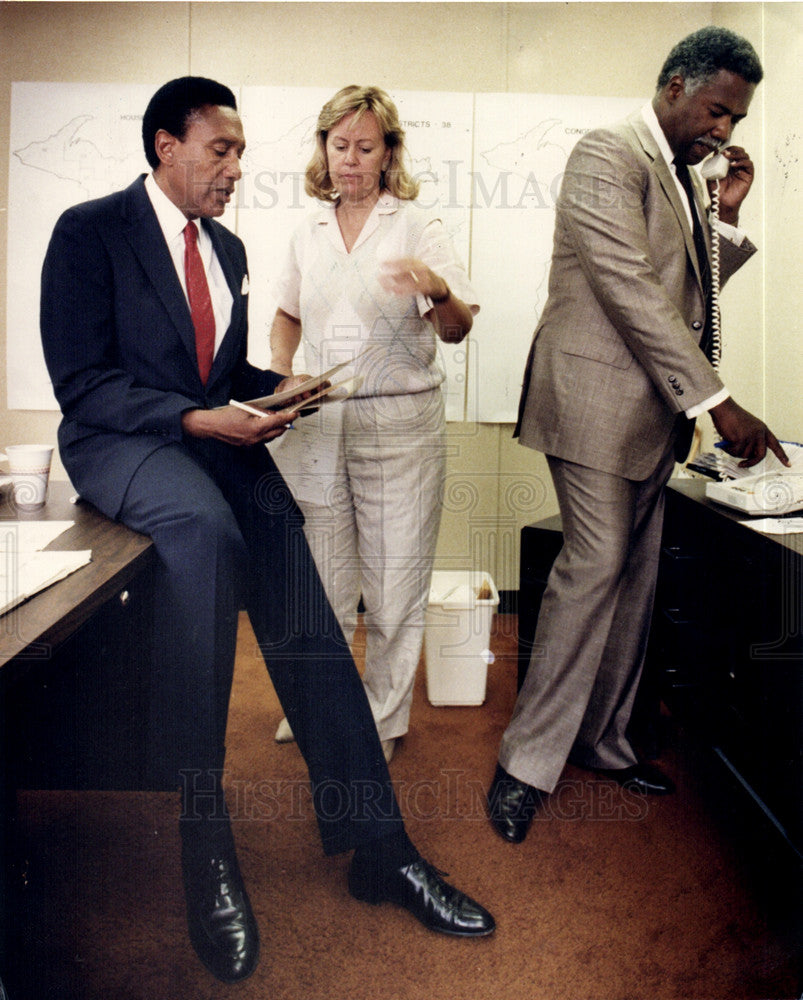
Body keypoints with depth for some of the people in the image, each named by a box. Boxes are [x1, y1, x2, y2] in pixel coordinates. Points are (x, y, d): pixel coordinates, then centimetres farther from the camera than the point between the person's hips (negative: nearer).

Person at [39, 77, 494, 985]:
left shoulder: (227, 248, 19)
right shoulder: (90, 232, -2)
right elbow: (82, 382, -10)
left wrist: (274, 391, 1)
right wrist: (197, 418, -22)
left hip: (216, 439, 6)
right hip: (120, 441, -5)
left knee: (304, 618, -15)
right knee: (207, 528, -39)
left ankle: (378, 847, -9)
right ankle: (204, 836, -25)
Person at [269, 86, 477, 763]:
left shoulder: (418, 225, 0)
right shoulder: (308, 233, 12)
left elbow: (457, 330, -8)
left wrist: (438, 289, -30)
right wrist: (278, 374, 6)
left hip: (400, 423, -3)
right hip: (316, 422, 4)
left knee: (395, 582, 4)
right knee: (319, 579, 11)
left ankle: (383, 719, 24)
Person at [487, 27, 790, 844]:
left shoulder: (681, 173, 21)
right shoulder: (608, 155, -8)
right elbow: (632, 292, -19)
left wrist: (727, 215, 10)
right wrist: (719, 402, -20)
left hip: (655, 407, 9)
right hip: (602, 396, -9)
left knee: (635, 576, 9)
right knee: (595, 567, -12)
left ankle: (601, 740, 23)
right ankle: (526, 764, 0)